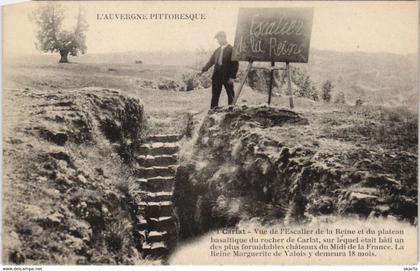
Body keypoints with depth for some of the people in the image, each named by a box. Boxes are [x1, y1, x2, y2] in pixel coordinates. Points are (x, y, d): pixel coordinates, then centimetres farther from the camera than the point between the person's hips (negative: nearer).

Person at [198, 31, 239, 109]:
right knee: (215, 96, 7)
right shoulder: (217, 50, 13)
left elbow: (235, 64, -11)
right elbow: (211, 61, 18)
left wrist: (232, 77, -16)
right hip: (217, 76, 6)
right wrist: (203, 70, 10)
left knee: (231, 96, 5)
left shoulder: (231, 49, -7)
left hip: (227, 77, -6)